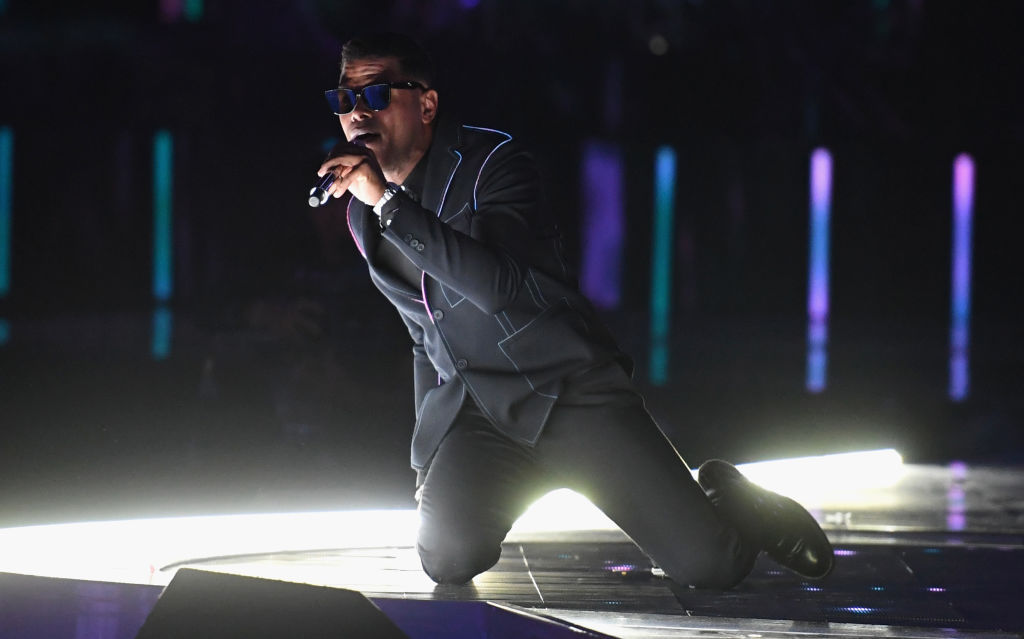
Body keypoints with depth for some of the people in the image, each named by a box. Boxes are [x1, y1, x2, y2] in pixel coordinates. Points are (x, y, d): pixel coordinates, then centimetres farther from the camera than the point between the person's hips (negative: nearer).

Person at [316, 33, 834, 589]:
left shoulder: (489, 161, -9)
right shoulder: (363, 215, 11)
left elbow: (498, 285, -29)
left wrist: (389, 202, -31)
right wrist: (430, 460, 23)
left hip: (568, 391, -5)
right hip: (475, 416, 5)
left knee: (707, 563, -18)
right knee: (447, 559, -26)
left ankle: (726, 496, 19)